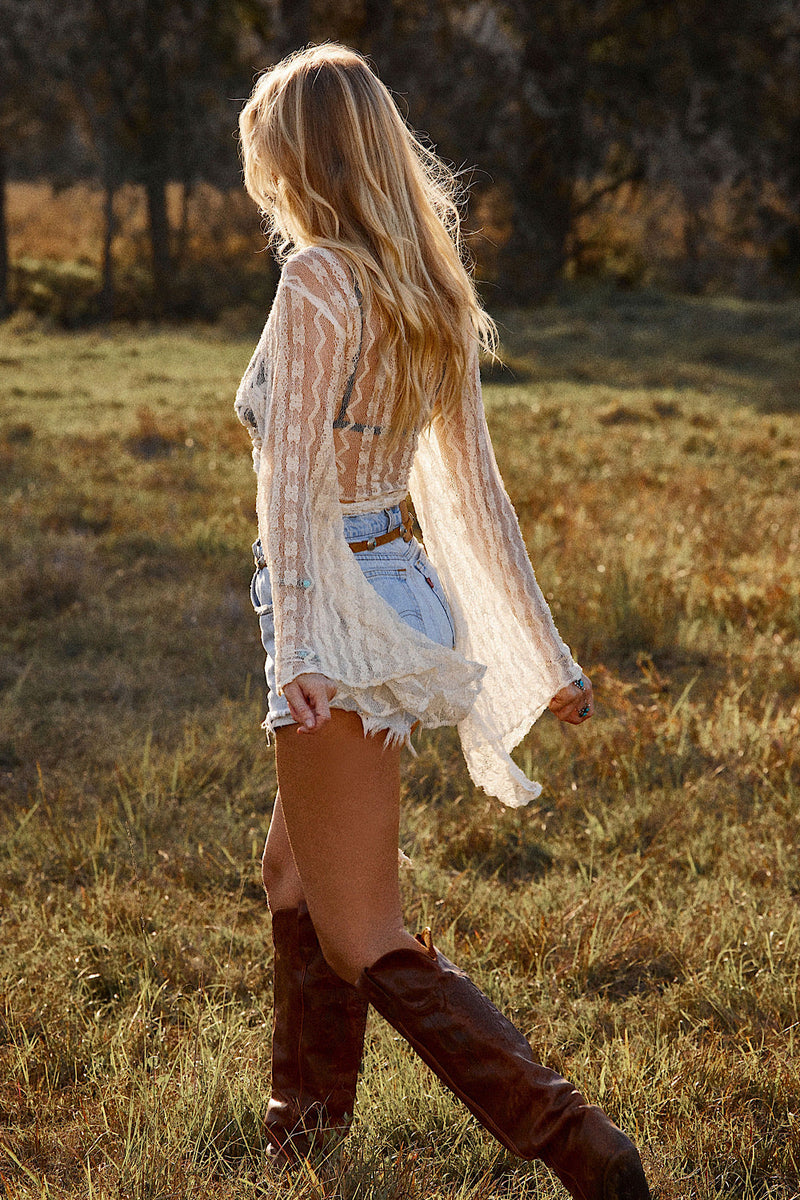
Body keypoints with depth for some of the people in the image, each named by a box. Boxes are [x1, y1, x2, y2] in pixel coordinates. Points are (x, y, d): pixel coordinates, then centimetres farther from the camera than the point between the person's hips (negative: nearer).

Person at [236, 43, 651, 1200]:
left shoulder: (318, 281, -16)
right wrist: (546, 651, 16)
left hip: (342, 609, -9)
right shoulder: (430, 289, 9)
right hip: (403, 590, 9)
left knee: (368, 944, -4)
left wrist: (293, 649, -32)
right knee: (295, 871, 26)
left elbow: (294, 477, -25)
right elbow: (474, 488, 12)